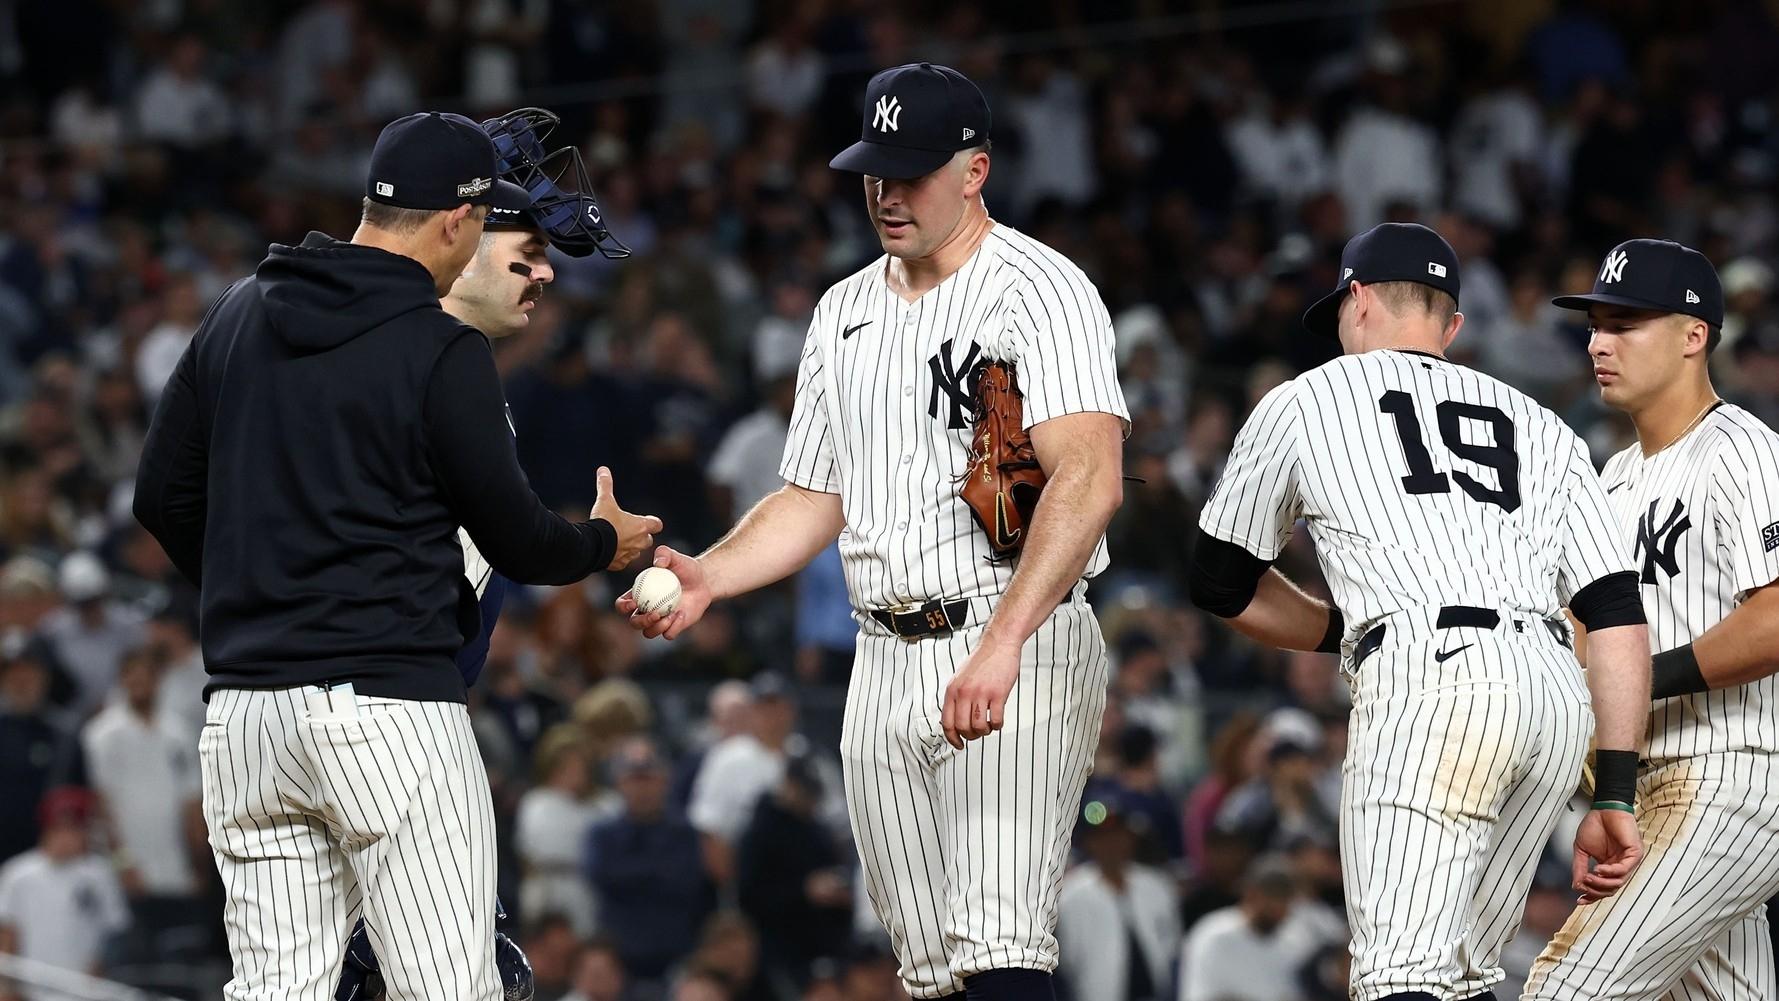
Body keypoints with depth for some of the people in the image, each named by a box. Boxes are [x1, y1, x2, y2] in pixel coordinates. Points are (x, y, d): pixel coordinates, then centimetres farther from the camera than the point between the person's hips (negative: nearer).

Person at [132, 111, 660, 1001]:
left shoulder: (239, 316, 10)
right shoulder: (442, 350, -8)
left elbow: (162, 500, 15)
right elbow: (513, 540, -3)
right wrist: (603, 543, 19)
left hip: (244, 716, 7)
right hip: (390, 709, -7)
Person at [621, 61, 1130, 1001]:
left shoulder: (1038, 288, -8)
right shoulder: (844, 312, 17)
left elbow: (1089, 476, -22)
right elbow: (812, 500, 24)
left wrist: (1003, 643, -33)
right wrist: (705, 576, 4)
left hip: (1020, 652, -7)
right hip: (886, 665, 8)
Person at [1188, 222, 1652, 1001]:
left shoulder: (1304, 401, 19)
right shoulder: (1539, 426, 28)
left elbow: (1220, 585, 27)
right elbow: (1618, 616, 16)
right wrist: (1615, 797, 13)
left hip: (1431, 681, -5)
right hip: (1558, 695, 5)